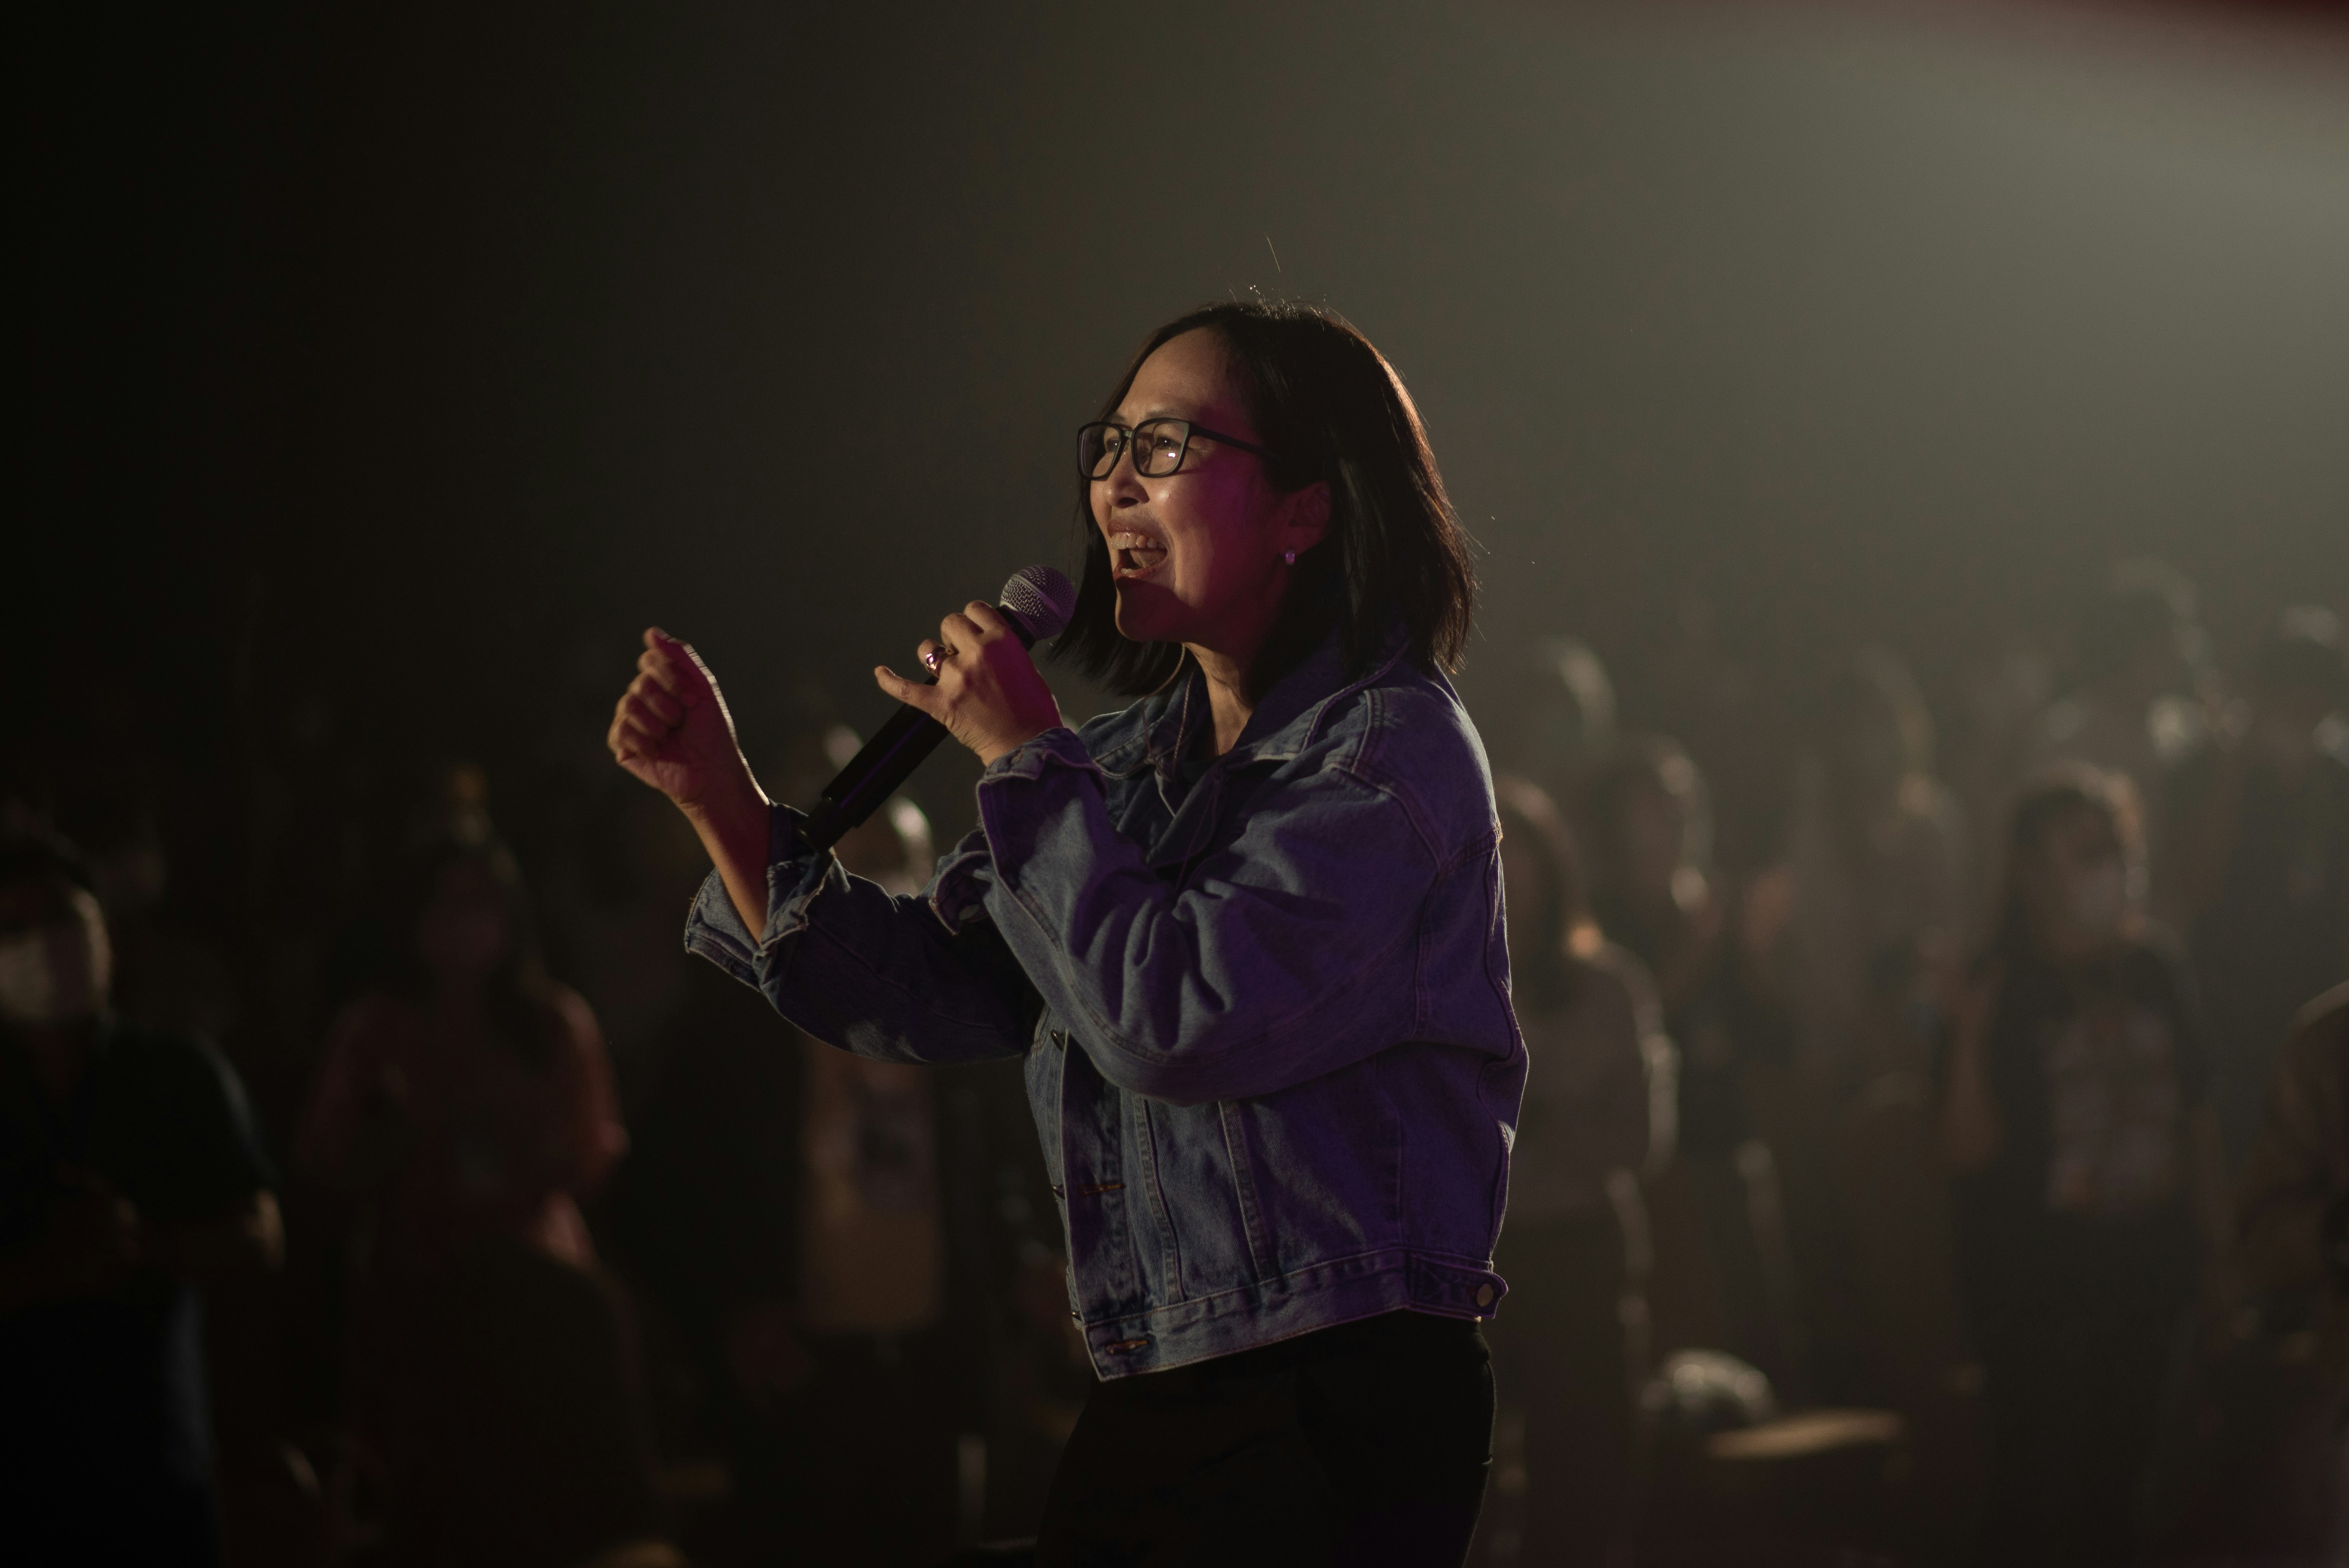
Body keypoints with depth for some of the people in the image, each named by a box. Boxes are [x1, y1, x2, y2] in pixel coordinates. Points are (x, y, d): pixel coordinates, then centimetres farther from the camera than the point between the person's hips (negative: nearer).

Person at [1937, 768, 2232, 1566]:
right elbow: (1968, 1149, -13)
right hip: (2031, 1282, -4)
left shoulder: (2154, 976, 4)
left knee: (2115, 1473, 11)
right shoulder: (1999, 991, -8)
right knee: (2035, 1480, -6)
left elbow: (2197, 1118, 12)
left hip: (2143, 1266, 4)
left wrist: (2217, 1247, 10)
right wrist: (1969, 1039, -26)